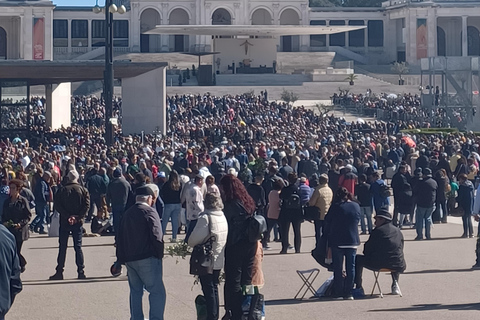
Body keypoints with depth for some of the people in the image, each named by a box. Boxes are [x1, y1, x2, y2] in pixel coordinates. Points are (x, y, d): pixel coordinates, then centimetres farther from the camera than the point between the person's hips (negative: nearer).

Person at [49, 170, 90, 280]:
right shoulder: (83, 190, 0)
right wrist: (79, 217, -10)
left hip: (64, 222, -1)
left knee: (62, 247, 6)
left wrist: (67, 216, -10)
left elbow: (57, 205, -9)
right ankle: (81, 272, 2)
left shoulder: (62, 190, -1)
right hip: (78, 222, 1)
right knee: (78, 247, 6)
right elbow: (87, 205, -8)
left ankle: (59, 272, 5)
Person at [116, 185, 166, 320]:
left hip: (129, 259, 7)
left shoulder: (127, 213, 16)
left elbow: (120, 238, 18)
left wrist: (121, 259, 22)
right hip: (147, 258, -7)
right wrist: (159, 255, -6)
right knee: (157, 291, -6)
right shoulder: (149, 212, -7)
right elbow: (156, 235, -16)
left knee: (135, 291, 16)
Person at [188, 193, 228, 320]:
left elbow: (194, 238, -21)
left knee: (209, 291, 0)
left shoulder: (205, 217, -19)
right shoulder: (223, 217, 4)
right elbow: (224, 238, 10)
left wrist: (191, 243, 1)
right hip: (219, 260, 7)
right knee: (214, 288, 17)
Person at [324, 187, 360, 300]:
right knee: (351, 267, 7)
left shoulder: (335, 207, -8)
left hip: (337, 242, -2)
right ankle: (348, 293, 5)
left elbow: (327, 222, -2)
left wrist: (329, 238, 12)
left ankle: (338, 293, 7)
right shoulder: (356, 206, 3)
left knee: (337, 268, 6)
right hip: (353, 241, 2)